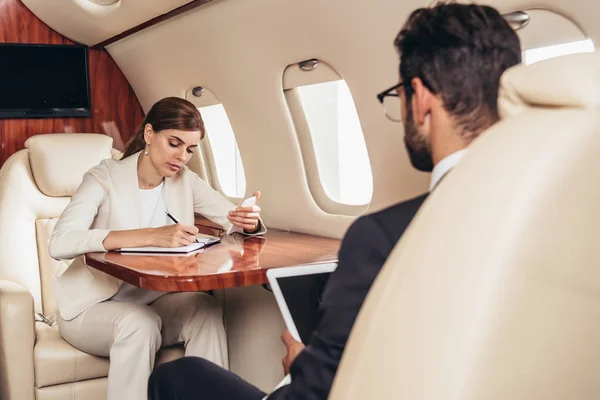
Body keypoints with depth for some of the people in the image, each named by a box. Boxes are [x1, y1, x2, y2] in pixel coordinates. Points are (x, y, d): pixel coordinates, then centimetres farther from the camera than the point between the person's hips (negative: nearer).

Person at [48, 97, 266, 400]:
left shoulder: (186, 181, 1)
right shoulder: (105, 178, -15)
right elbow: (60, 244, -31)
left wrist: (248, 221, -23)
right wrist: (151, 236, -41)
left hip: (154, 301, 4)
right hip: (93, 307, -4)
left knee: (205, 308, -25)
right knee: (140, 322, -34)